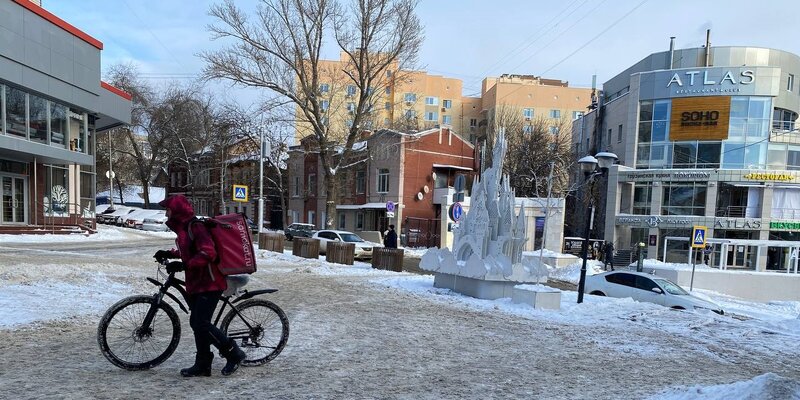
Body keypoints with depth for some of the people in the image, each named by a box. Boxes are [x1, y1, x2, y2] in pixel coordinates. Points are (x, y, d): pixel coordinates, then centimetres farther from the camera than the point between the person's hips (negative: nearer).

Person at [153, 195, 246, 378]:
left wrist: (183, 265, -29)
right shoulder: (183, 227, 14)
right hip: (196, 283, 10)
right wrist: (169, 254, 18)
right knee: (196, 323, 11)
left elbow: (208, 253, -27)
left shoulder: (196, 227, -17)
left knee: (201, 324, -11)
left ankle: (234, 354, 2)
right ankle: (203, 365, 21)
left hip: (209, 283, -10)